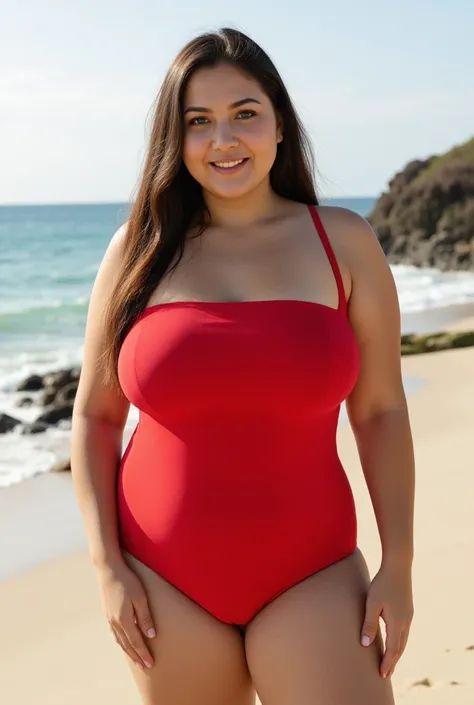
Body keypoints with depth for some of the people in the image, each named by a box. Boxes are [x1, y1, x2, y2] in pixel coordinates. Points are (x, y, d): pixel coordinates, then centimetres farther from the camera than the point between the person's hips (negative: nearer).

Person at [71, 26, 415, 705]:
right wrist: (107, 566, -2)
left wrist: (399, 565, -3)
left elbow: (381, 412, 2)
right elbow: (95, 414, 5)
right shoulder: (140, 249, 1)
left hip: (309, 578, 0)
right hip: (164, 582, 1)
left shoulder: (343, 242, 0)